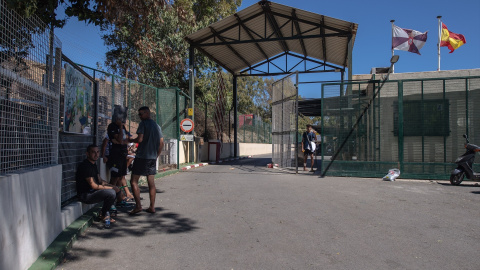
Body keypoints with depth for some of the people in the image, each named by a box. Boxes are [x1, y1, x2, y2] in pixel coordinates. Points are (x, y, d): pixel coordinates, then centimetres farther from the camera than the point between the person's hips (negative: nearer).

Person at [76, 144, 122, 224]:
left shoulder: (93, 164, 12)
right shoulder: (85, 166, -19)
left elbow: (99, 180, 17)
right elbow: (94, 186, -23)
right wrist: (111, 188, -18)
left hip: (93, 191, 10)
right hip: (85, 195, -10)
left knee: (117, 190, 7)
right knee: (111, 193, -27)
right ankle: (103, 215, -6)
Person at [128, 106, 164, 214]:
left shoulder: (143, 123, -7)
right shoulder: (157, 125, 14)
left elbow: (140, 139, -17)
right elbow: (161, 143, 14)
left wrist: (130, 140, 2)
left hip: (142, 156, -7)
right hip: (153, 157, 7)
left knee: (134, 181, 1)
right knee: (151, 183, 8)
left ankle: (138, 205, -7)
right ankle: (152, 207, 10)